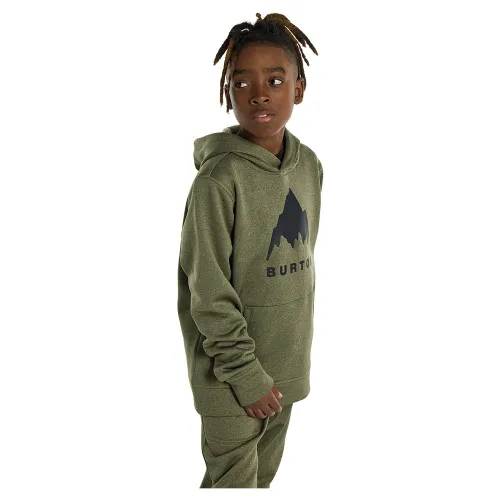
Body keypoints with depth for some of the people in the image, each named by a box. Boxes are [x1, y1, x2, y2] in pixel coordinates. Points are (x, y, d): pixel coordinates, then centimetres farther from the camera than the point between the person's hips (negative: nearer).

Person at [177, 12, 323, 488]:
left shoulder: (309, 165, 0)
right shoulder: (219, 178, -20)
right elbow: (209, 294, -18)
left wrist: (290, 355, 13)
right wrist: (247, 375, -16)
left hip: (286, 362, 6)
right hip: (232, 375, -6)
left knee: (265, 471, 21)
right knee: (234, 480, 6)